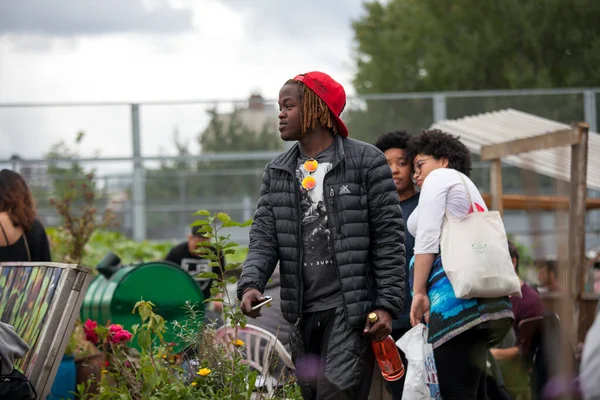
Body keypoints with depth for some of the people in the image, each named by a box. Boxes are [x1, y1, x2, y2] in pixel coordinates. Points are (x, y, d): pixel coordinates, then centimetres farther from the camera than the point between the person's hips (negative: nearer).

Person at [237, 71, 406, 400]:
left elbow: (389, 237, -3)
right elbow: (264, 237, 6)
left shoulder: (366, 161, -2)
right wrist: (250, 283, -13)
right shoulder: (277, 172, 13)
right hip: (302, 314, 6)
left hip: (352, 310, -6)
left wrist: (388, 304, -9)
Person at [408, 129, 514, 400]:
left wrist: (419, 291, -9)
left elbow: (428, 237, -6)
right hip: (486, 302, 10)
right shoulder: (469, 189, 31)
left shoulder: (440, 177, 5)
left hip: (454, 297, -9)